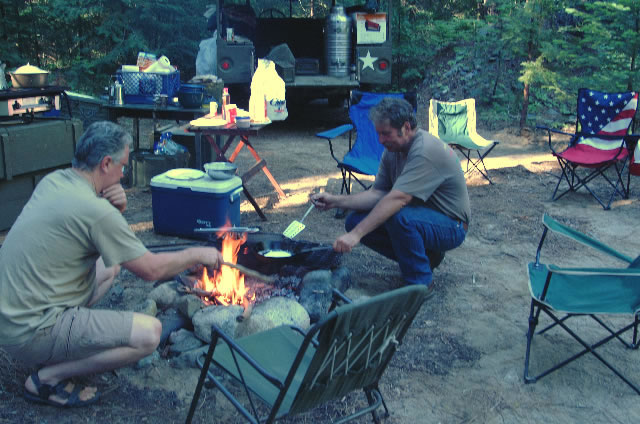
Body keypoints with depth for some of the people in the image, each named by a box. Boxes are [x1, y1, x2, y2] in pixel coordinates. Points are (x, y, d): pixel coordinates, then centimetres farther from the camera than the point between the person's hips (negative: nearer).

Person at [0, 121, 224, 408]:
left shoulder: (54, 181, 3)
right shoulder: (94, 210, -22)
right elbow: (151, 269, -14)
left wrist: (117, 207, -1)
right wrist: (197, 255, 2)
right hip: (29, 334, -9)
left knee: (110, 265, 20)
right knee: (149, 333, -17)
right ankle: (47, 378, -4)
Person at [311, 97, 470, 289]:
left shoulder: (426, 150, -27)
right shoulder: (392, 150, 2)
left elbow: (397, 199, -35)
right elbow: (377, 193, 0)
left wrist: (356, 234, -38)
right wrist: (336, 201, -13)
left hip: (451, 226, -9)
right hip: (417, 216, 9)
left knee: (398, 216, -37)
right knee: (356, 220, -5)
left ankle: (420, 282, -13)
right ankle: (426, 255, 7)